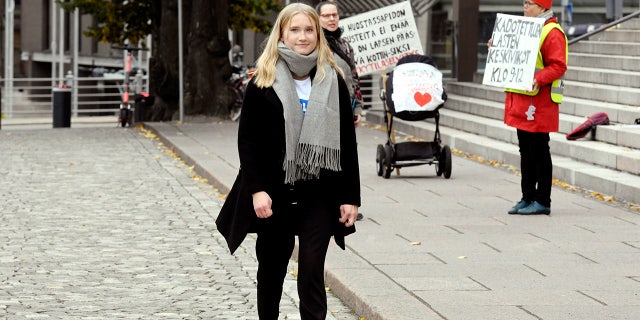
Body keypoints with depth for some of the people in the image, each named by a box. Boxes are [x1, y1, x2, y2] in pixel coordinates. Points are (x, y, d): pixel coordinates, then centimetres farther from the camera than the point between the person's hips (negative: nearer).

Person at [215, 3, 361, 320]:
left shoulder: (333, 81, 4)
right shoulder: (263, 82, -1)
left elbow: (347, 143, 5)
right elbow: (247, 141, -3)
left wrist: (350, 197, 1)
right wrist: (257, 189, -14)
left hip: (319, 196, 0)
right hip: (274, 195, 0)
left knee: (312, 274, -6)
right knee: (271, 270, 12)